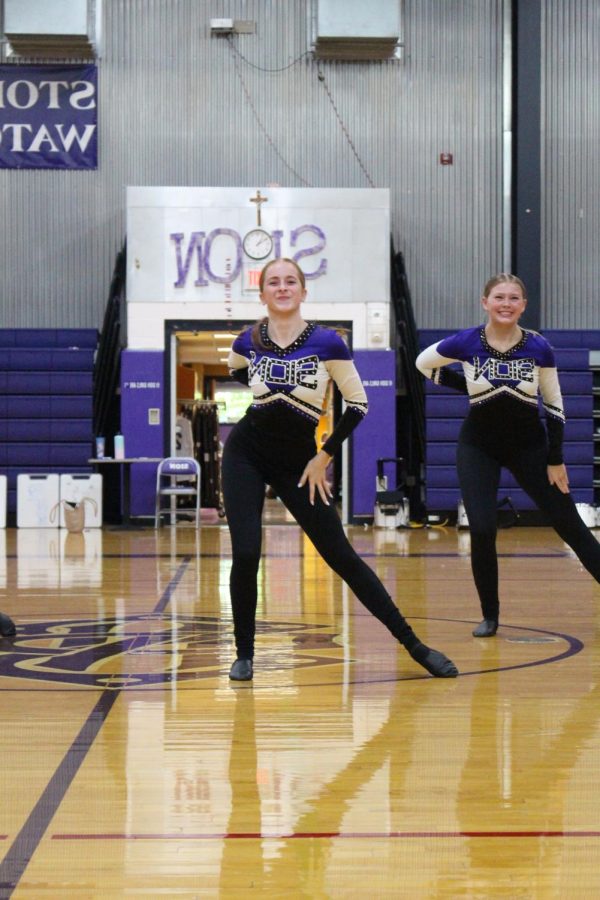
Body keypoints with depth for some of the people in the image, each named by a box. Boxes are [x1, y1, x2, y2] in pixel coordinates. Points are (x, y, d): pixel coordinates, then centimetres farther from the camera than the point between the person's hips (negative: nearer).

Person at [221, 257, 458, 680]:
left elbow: (358, 404, -6)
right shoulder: (248, 342, -5)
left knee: (342, 556, -3)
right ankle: (244, 656, 7)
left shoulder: (327, 342, -14)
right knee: (245, 554, -11)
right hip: (246, 455, 2)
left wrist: (324, 457, -4)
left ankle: (415, 646, 5)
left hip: (297, 463, -2)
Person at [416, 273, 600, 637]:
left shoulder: (539, 347, -13)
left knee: (570, 525, 3)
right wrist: (470, 386, -3)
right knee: (482, 531, -11)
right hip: (478, 447, 0)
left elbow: (554, 405, -2)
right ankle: (490, 616, 8)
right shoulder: (465, 343, -14)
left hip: (529, 445, 1)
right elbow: (423, 363, 5)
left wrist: (556, 460, -2)